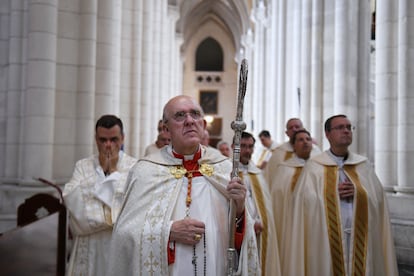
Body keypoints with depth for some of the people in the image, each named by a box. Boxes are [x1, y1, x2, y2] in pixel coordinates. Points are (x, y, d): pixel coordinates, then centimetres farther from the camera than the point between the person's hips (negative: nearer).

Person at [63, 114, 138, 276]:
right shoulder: (83, 166, 7)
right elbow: (72, 199, -8)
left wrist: (114, 171, -8)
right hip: (89, 246, 2)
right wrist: (101, 170, -7)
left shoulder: (135, 167, -1)